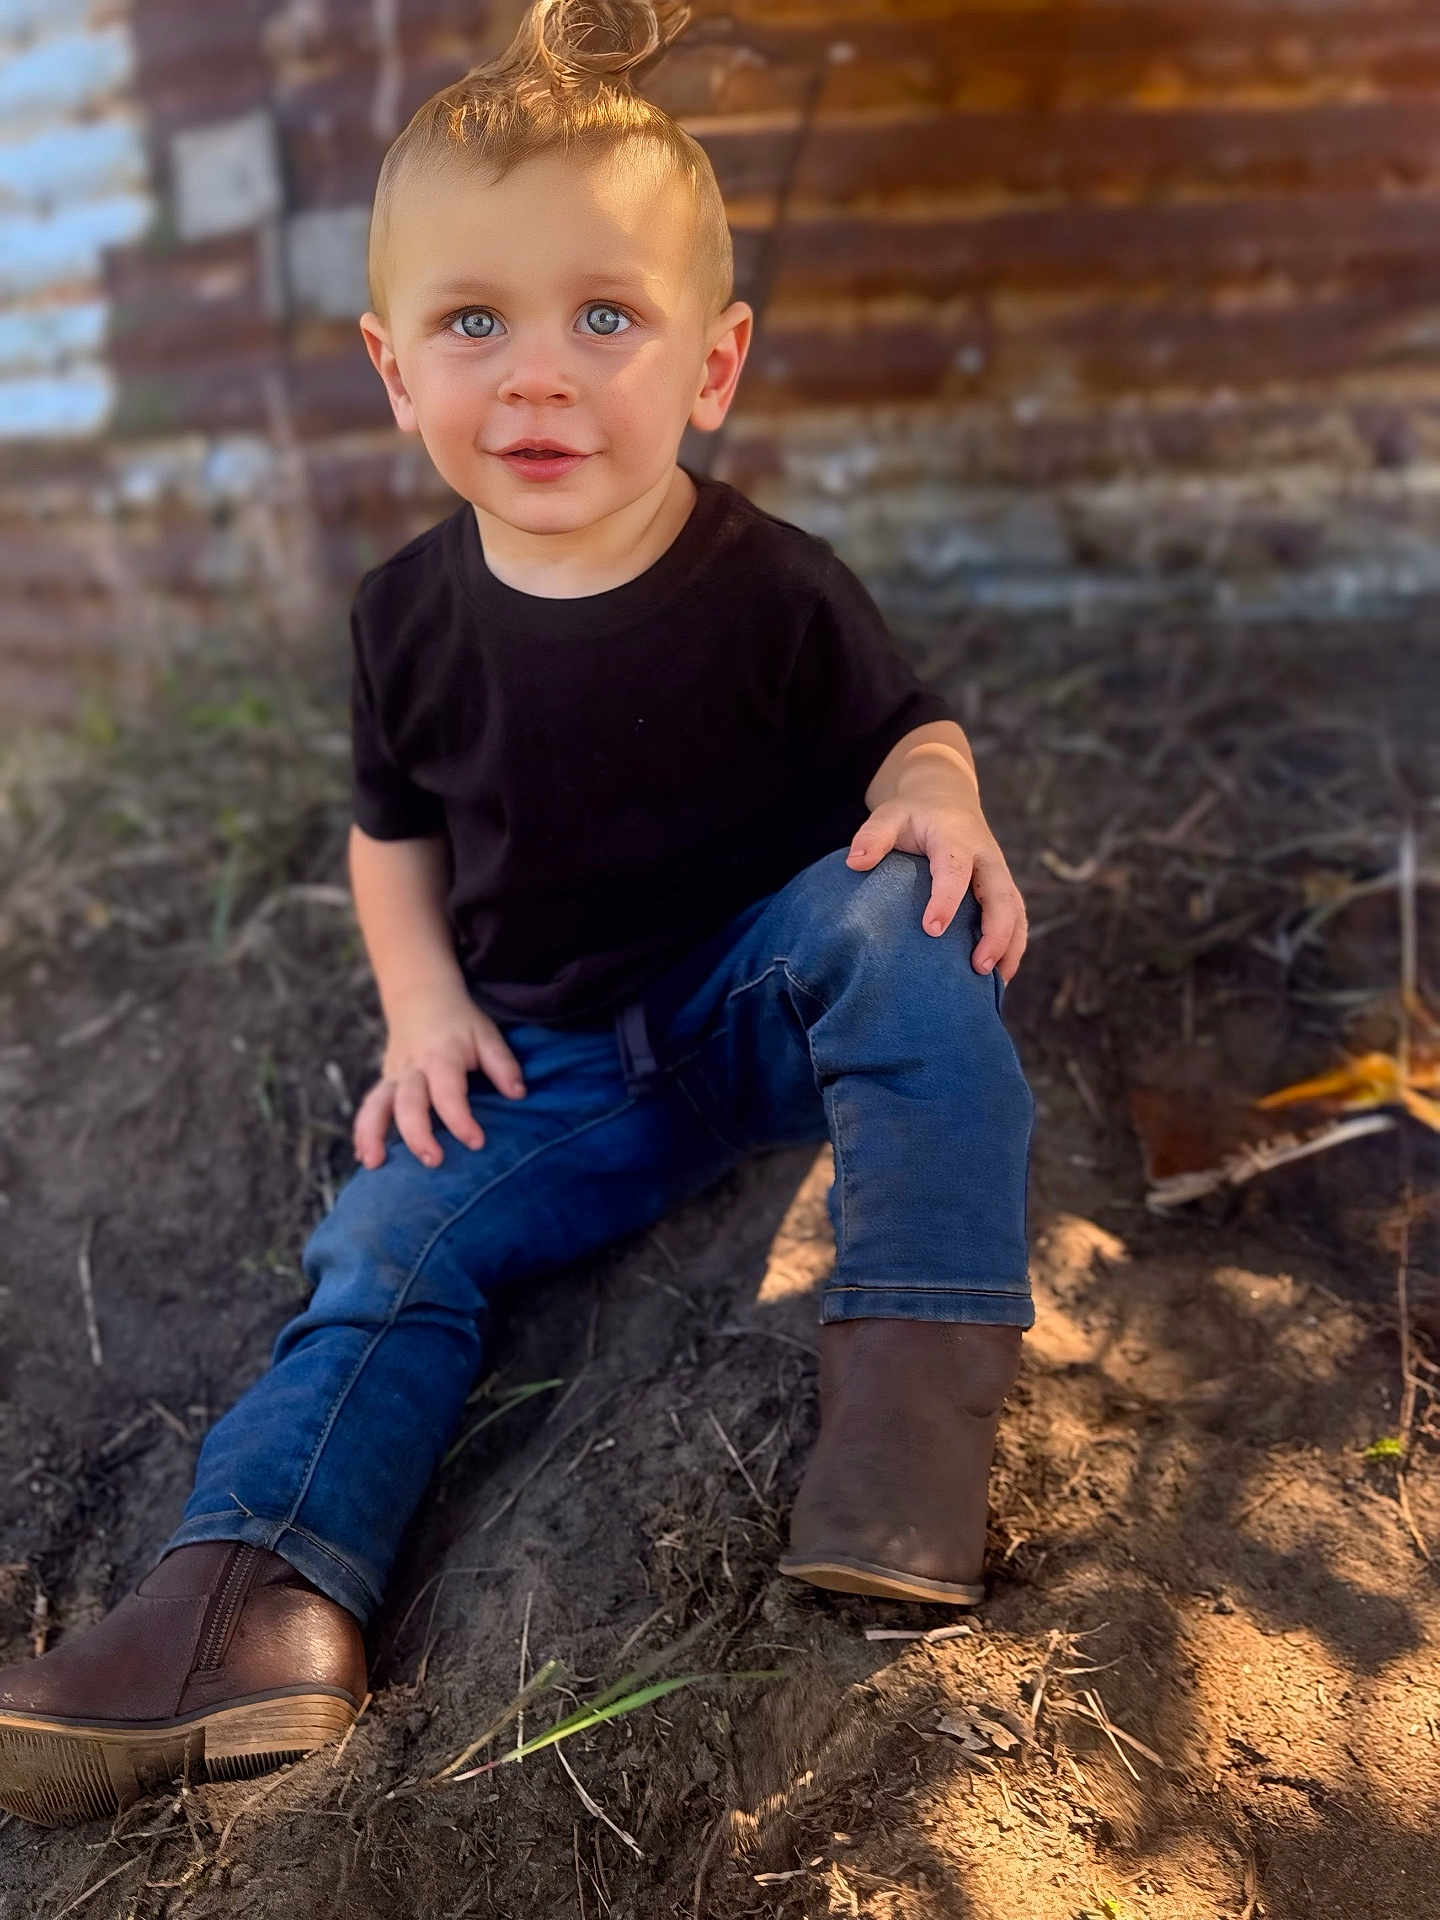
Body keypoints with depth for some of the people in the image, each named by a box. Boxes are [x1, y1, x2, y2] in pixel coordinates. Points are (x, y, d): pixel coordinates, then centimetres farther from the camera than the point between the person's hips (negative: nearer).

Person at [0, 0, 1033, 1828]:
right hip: (546, 1058, 3)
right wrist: (423, 1007, -4)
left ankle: (918, 1364, -30)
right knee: (387, 1245, -15)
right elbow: (395, 831, 11)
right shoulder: (414, 614, -2)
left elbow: (905, 730, 2)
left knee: (899, 913, -31)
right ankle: (254, 1593, -13)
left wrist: (940, 807, -24)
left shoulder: (774, 587, -11)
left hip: (763, 992, -2)